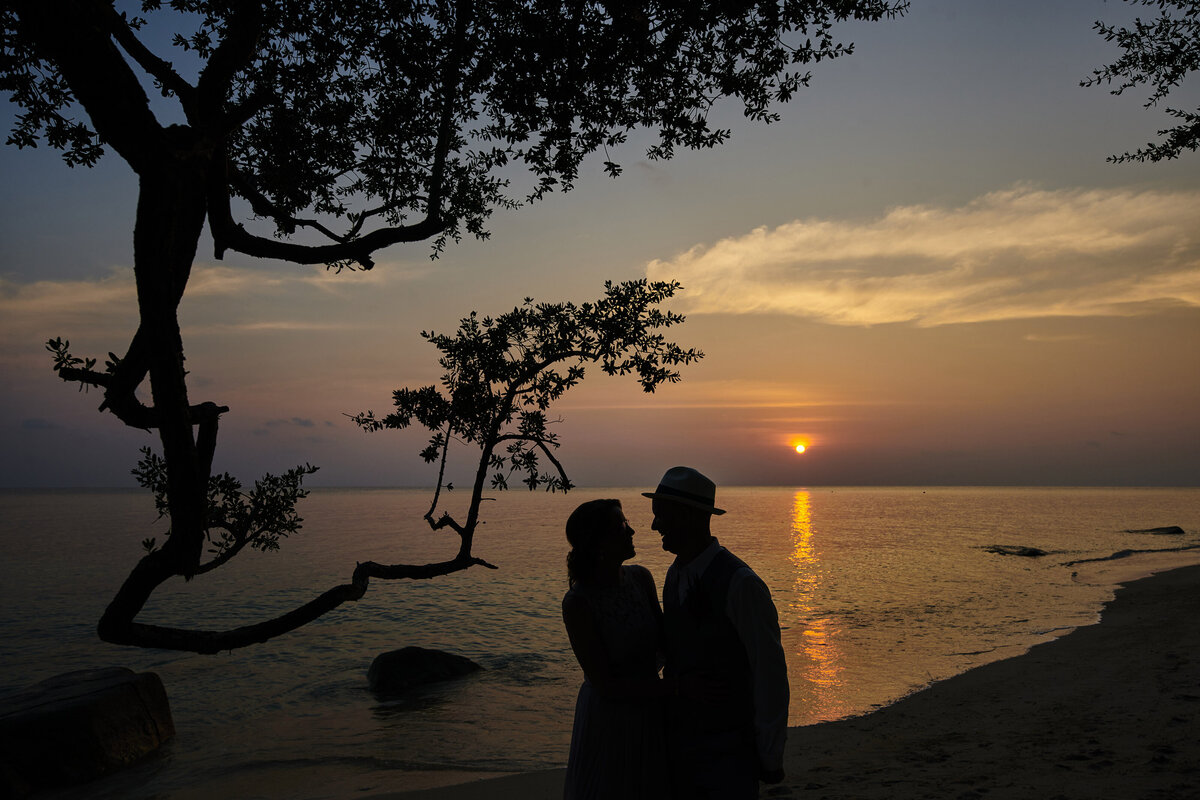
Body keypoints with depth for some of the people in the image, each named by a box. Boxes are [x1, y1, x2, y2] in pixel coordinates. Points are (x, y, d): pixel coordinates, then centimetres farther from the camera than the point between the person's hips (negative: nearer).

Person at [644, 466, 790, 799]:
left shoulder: (740, 584, -20)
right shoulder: (675, 576, 4)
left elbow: (771, 674, -17)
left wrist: (771, 758, -11)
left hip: (730, 757, -7)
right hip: (680, 744, 7)